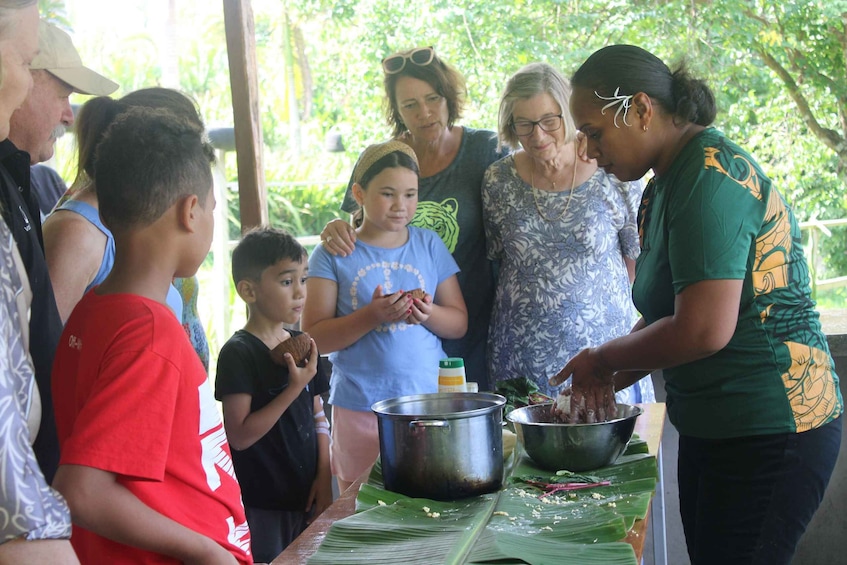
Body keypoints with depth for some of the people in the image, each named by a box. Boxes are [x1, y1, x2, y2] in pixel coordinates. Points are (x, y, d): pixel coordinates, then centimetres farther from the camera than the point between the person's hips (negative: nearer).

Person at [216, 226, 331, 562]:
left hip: (306, 498, 6)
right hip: (263, 507, -6)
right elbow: (240, 436, -19)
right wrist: (294, 389, -23)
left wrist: (324, 477, 4)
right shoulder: (238, 353, -13)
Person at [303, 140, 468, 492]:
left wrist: (429, 314, -14)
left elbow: (459, 323, 8)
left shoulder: (429, 245, 8)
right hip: (360, 407, -2)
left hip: (429, 400, 2)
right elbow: (314, 337, -6)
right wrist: (371, 317, -20)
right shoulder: (334, 254, -1)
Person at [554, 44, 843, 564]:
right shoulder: (667, 183, 11)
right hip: (712, 427, 10)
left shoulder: (710, 175, -19)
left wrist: (603, 359, -11)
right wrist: (610, 378, 3)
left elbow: (703, 330, -26)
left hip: (769, 435, -10)